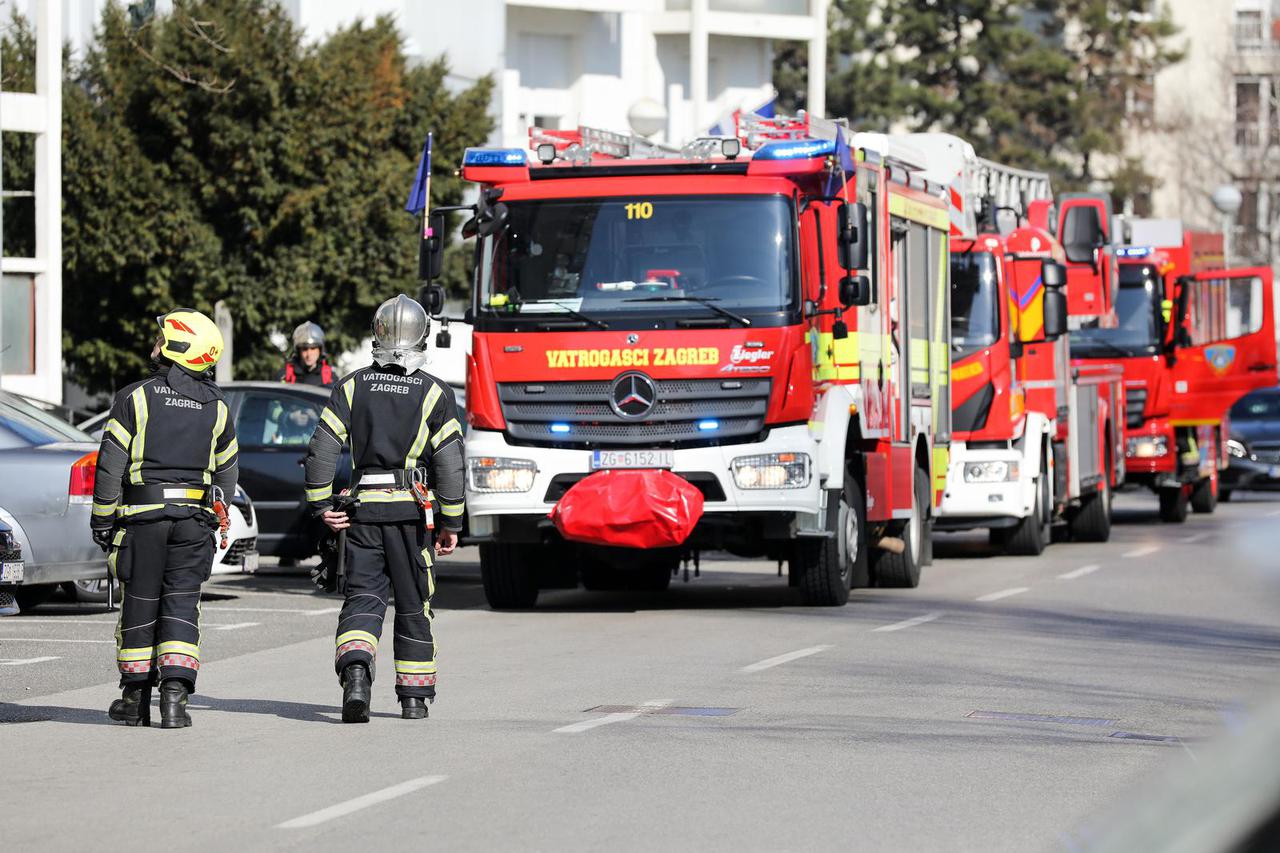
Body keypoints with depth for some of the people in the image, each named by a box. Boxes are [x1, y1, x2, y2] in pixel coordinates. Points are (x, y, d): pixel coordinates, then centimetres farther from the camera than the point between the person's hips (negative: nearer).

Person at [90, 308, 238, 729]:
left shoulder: (135, 398, -5)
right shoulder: (215, 407, 7)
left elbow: (110, 465, -7)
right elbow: (227, 472, 13)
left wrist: (102, 520, 1)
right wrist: (214, 519, 24)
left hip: (142, 516, -2)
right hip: (194, 520, 2)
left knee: (139, 605, 8)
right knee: (181, 606, 2)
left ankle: (135, 697, 17)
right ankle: (174, 696, -11)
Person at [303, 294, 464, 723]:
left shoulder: (353, 386, 4)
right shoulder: (434, 393, -1)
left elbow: (321, 450, -2)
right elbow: (449, 462, -7)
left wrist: (322, 506, 5)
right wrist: (450, 522, -1)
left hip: (362, 510, 1)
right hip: (411, 510, -1)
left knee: (361, 600, 0)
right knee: (413, 606, 11)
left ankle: (355, 672, -27)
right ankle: (414, 696, 18)